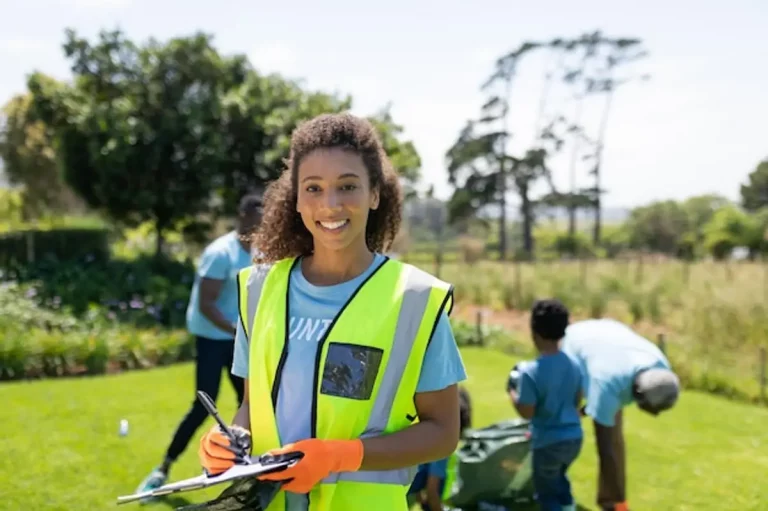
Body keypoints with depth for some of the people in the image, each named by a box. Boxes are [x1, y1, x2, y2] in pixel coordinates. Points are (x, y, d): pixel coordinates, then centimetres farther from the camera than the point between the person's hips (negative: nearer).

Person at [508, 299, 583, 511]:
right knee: (559, 479, 31)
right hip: (574, 437, 6)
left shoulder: (531, 371, -23)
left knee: (546, 492, 12)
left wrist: (512, 392, -2)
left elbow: (526, 412, -18)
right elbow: (577, 402, 8)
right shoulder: (573, 365, -2)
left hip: (548, 442, -6)